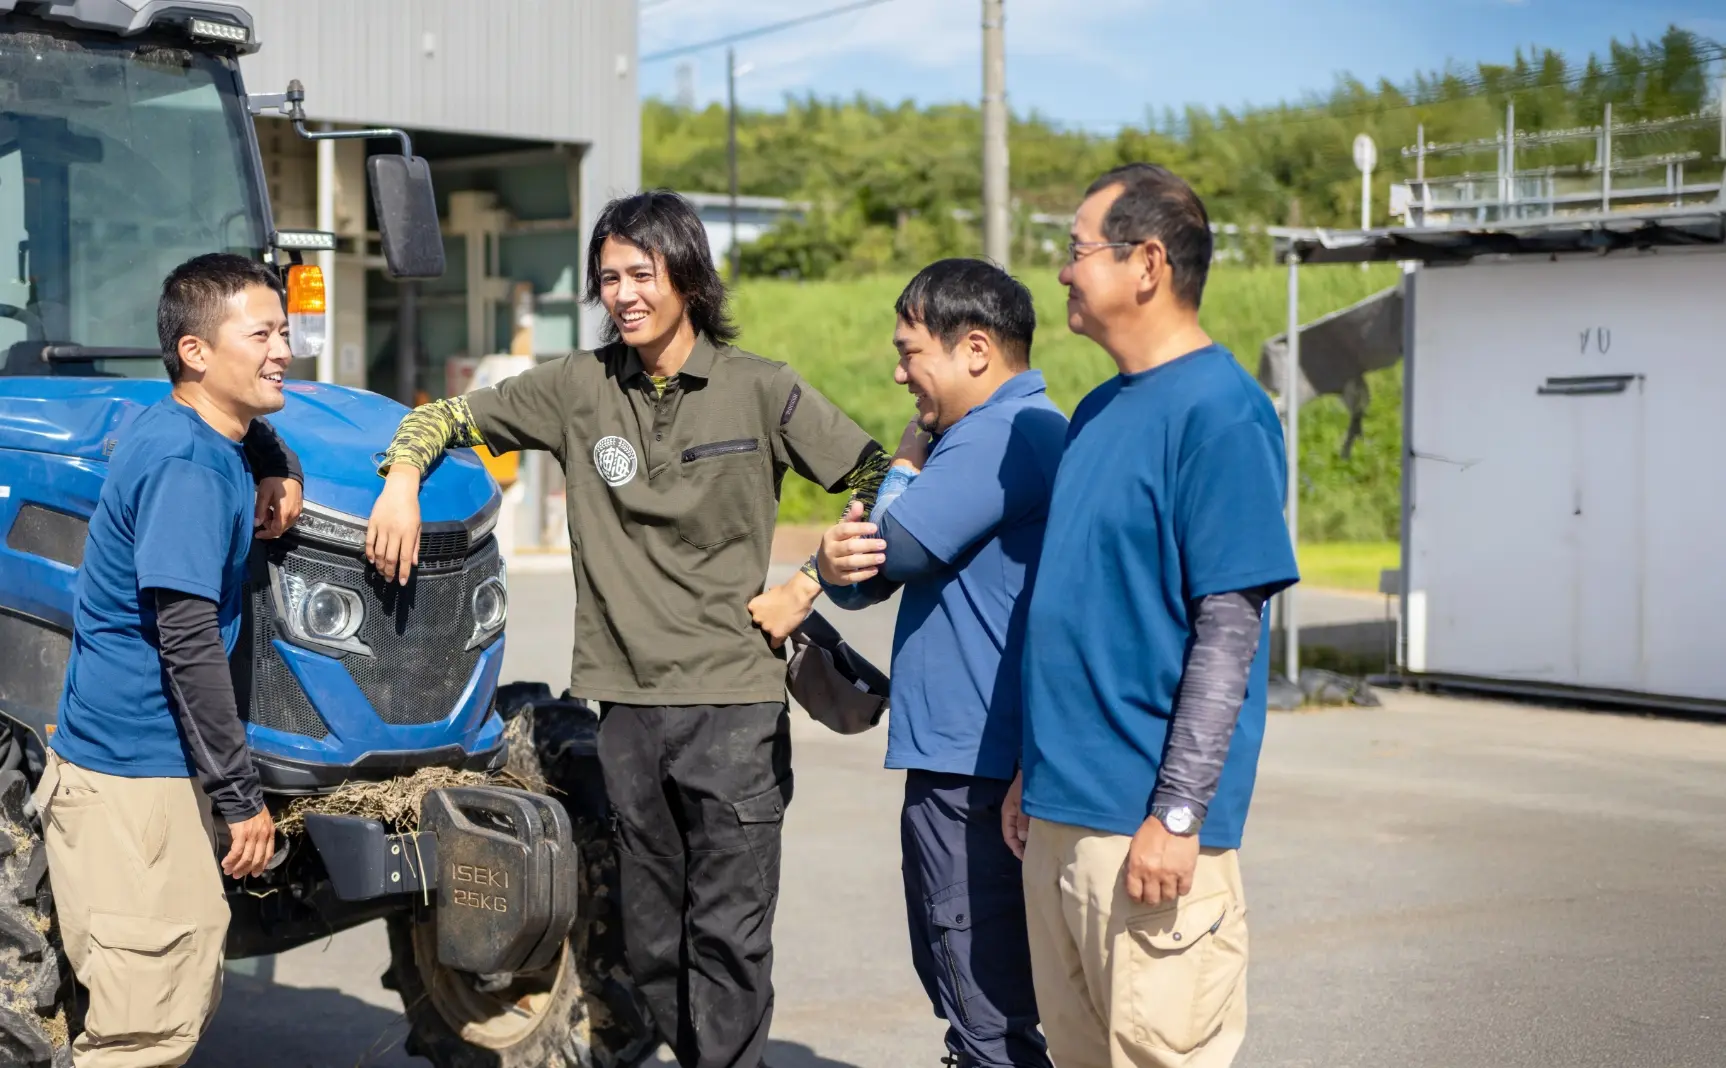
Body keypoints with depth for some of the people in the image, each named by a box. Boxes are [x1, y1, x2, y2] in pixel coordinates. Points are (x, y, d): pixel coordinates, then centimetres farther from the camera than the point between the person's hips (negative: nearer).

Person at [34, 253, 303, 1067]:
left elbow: (251, 429, 34)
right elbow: (187, 641, -23)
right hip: (134, 776, -10)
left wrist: (282, 472, 11)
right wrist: (241, 795, -19)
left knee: (185, 999, 17)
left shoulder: (198, 432, 8)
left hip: (157, 760, 10)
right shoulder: (186, 467, -19)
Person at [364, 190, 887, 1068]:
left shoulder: (762, 391, -1)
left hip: (733, 698, -3)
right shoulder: (578, 387, 5)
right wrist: (402, 479, -4)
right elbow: (448, 415, 14)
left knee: (730, 931, -5)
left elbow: (878, 485, 2)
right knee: (651, 938, 11)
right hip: (628, 698, 3)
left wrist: (809, 586, -5)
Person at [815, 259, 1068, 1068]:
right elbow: (869, 575, 14)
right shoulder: (980, 438, 18)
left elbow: (894, 546, -17)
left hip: (978, 773, -11)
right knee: (961, 996, 18)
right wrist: (837, 565, -10)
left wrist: (907, 459, 0)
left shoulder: (1003, 436, -15)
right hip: (954, 758, 11)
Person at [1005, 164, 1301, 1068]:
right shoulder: (1098, 412, 14)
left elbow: (1228, 631, -16)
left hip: (1148, 828, -9)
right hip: (1061, 812, 9)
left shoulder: (1219, 412, -13)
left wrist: (1176, 814, -19)